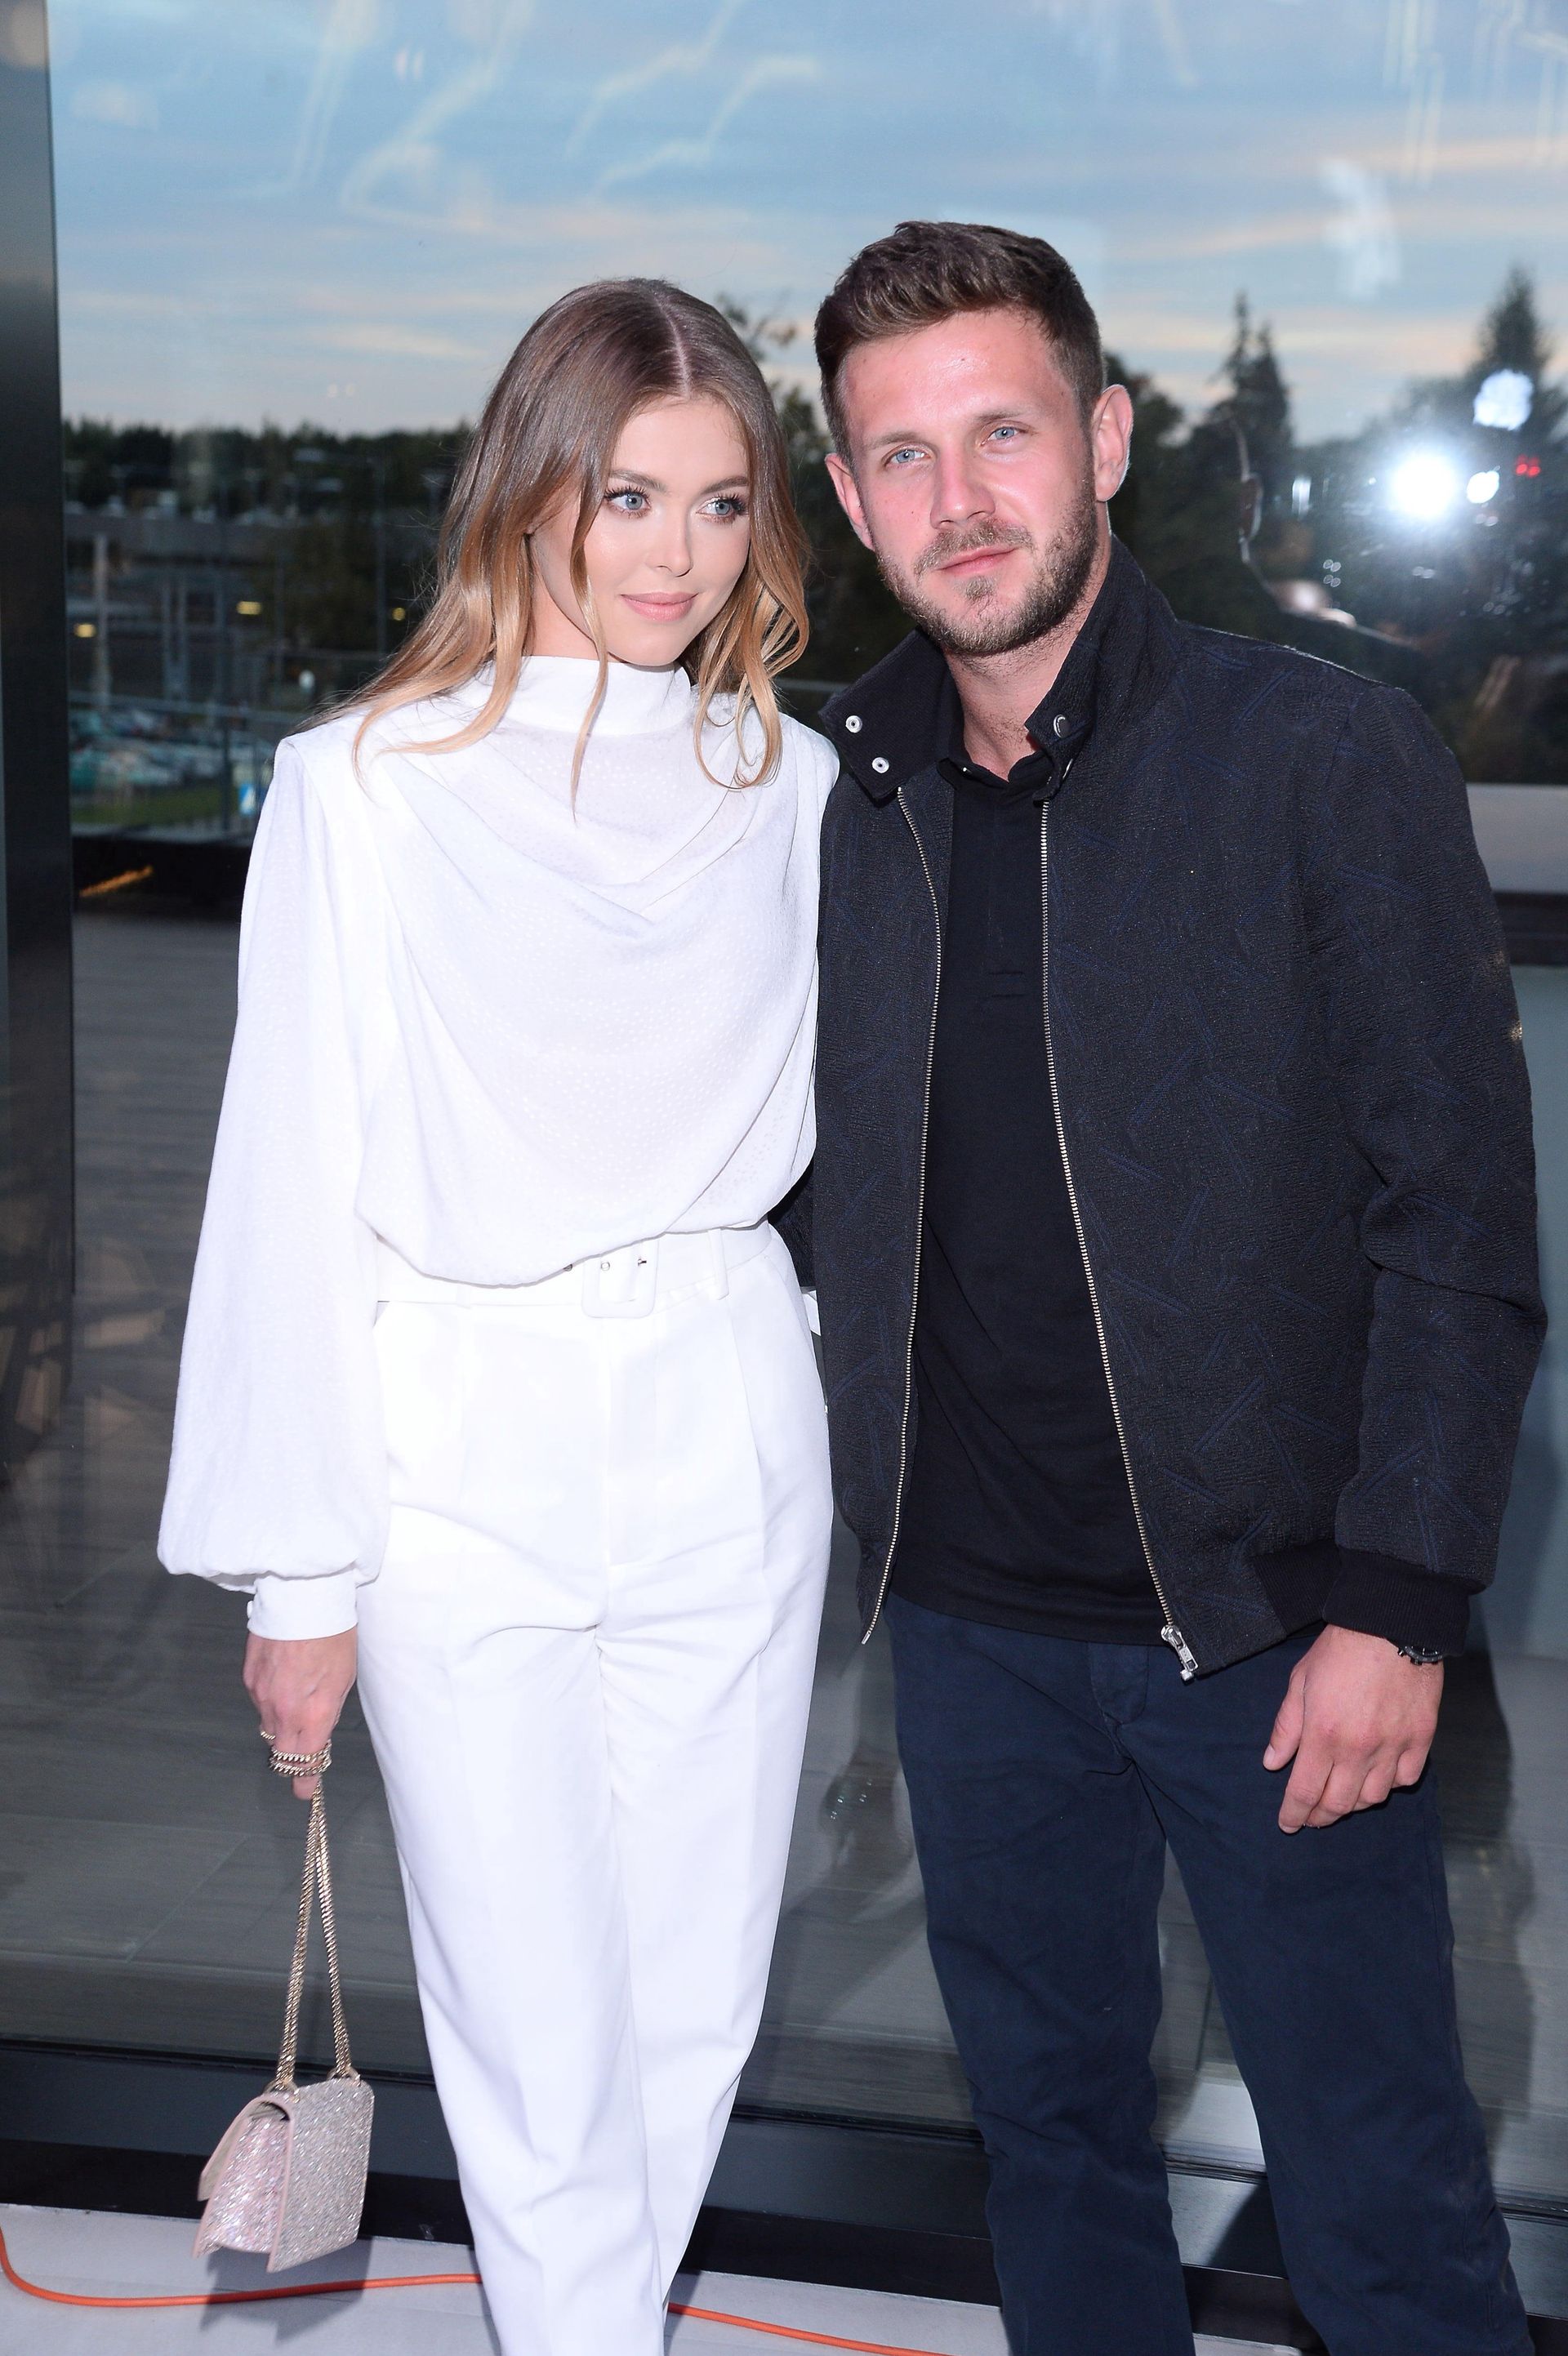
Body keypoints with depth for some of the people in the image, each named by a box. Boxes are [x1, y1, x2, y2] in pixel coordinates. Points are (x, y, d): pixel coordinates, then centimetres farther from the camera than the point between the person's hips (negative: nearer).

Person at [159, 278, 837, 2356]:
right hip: (467, 1463, -3)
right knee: (540, 2032, 3)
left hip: (734, 1449, 4)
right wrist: (301, 1572, -5)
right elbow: (296, 1189, -5)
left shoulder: (793, 785, 4)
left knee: (701, 2004, 12)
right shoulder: (367, 785, -6)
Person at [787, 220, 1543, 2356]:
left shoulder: (1329, 761, -9)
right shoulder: (837, 796, 4)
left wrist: (1397, 1605, -14)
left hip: (1273, 1621, -4)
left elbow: (1461, 1217, -10)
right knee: (1051, 2134, 19)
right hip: (970, 1620, 4)